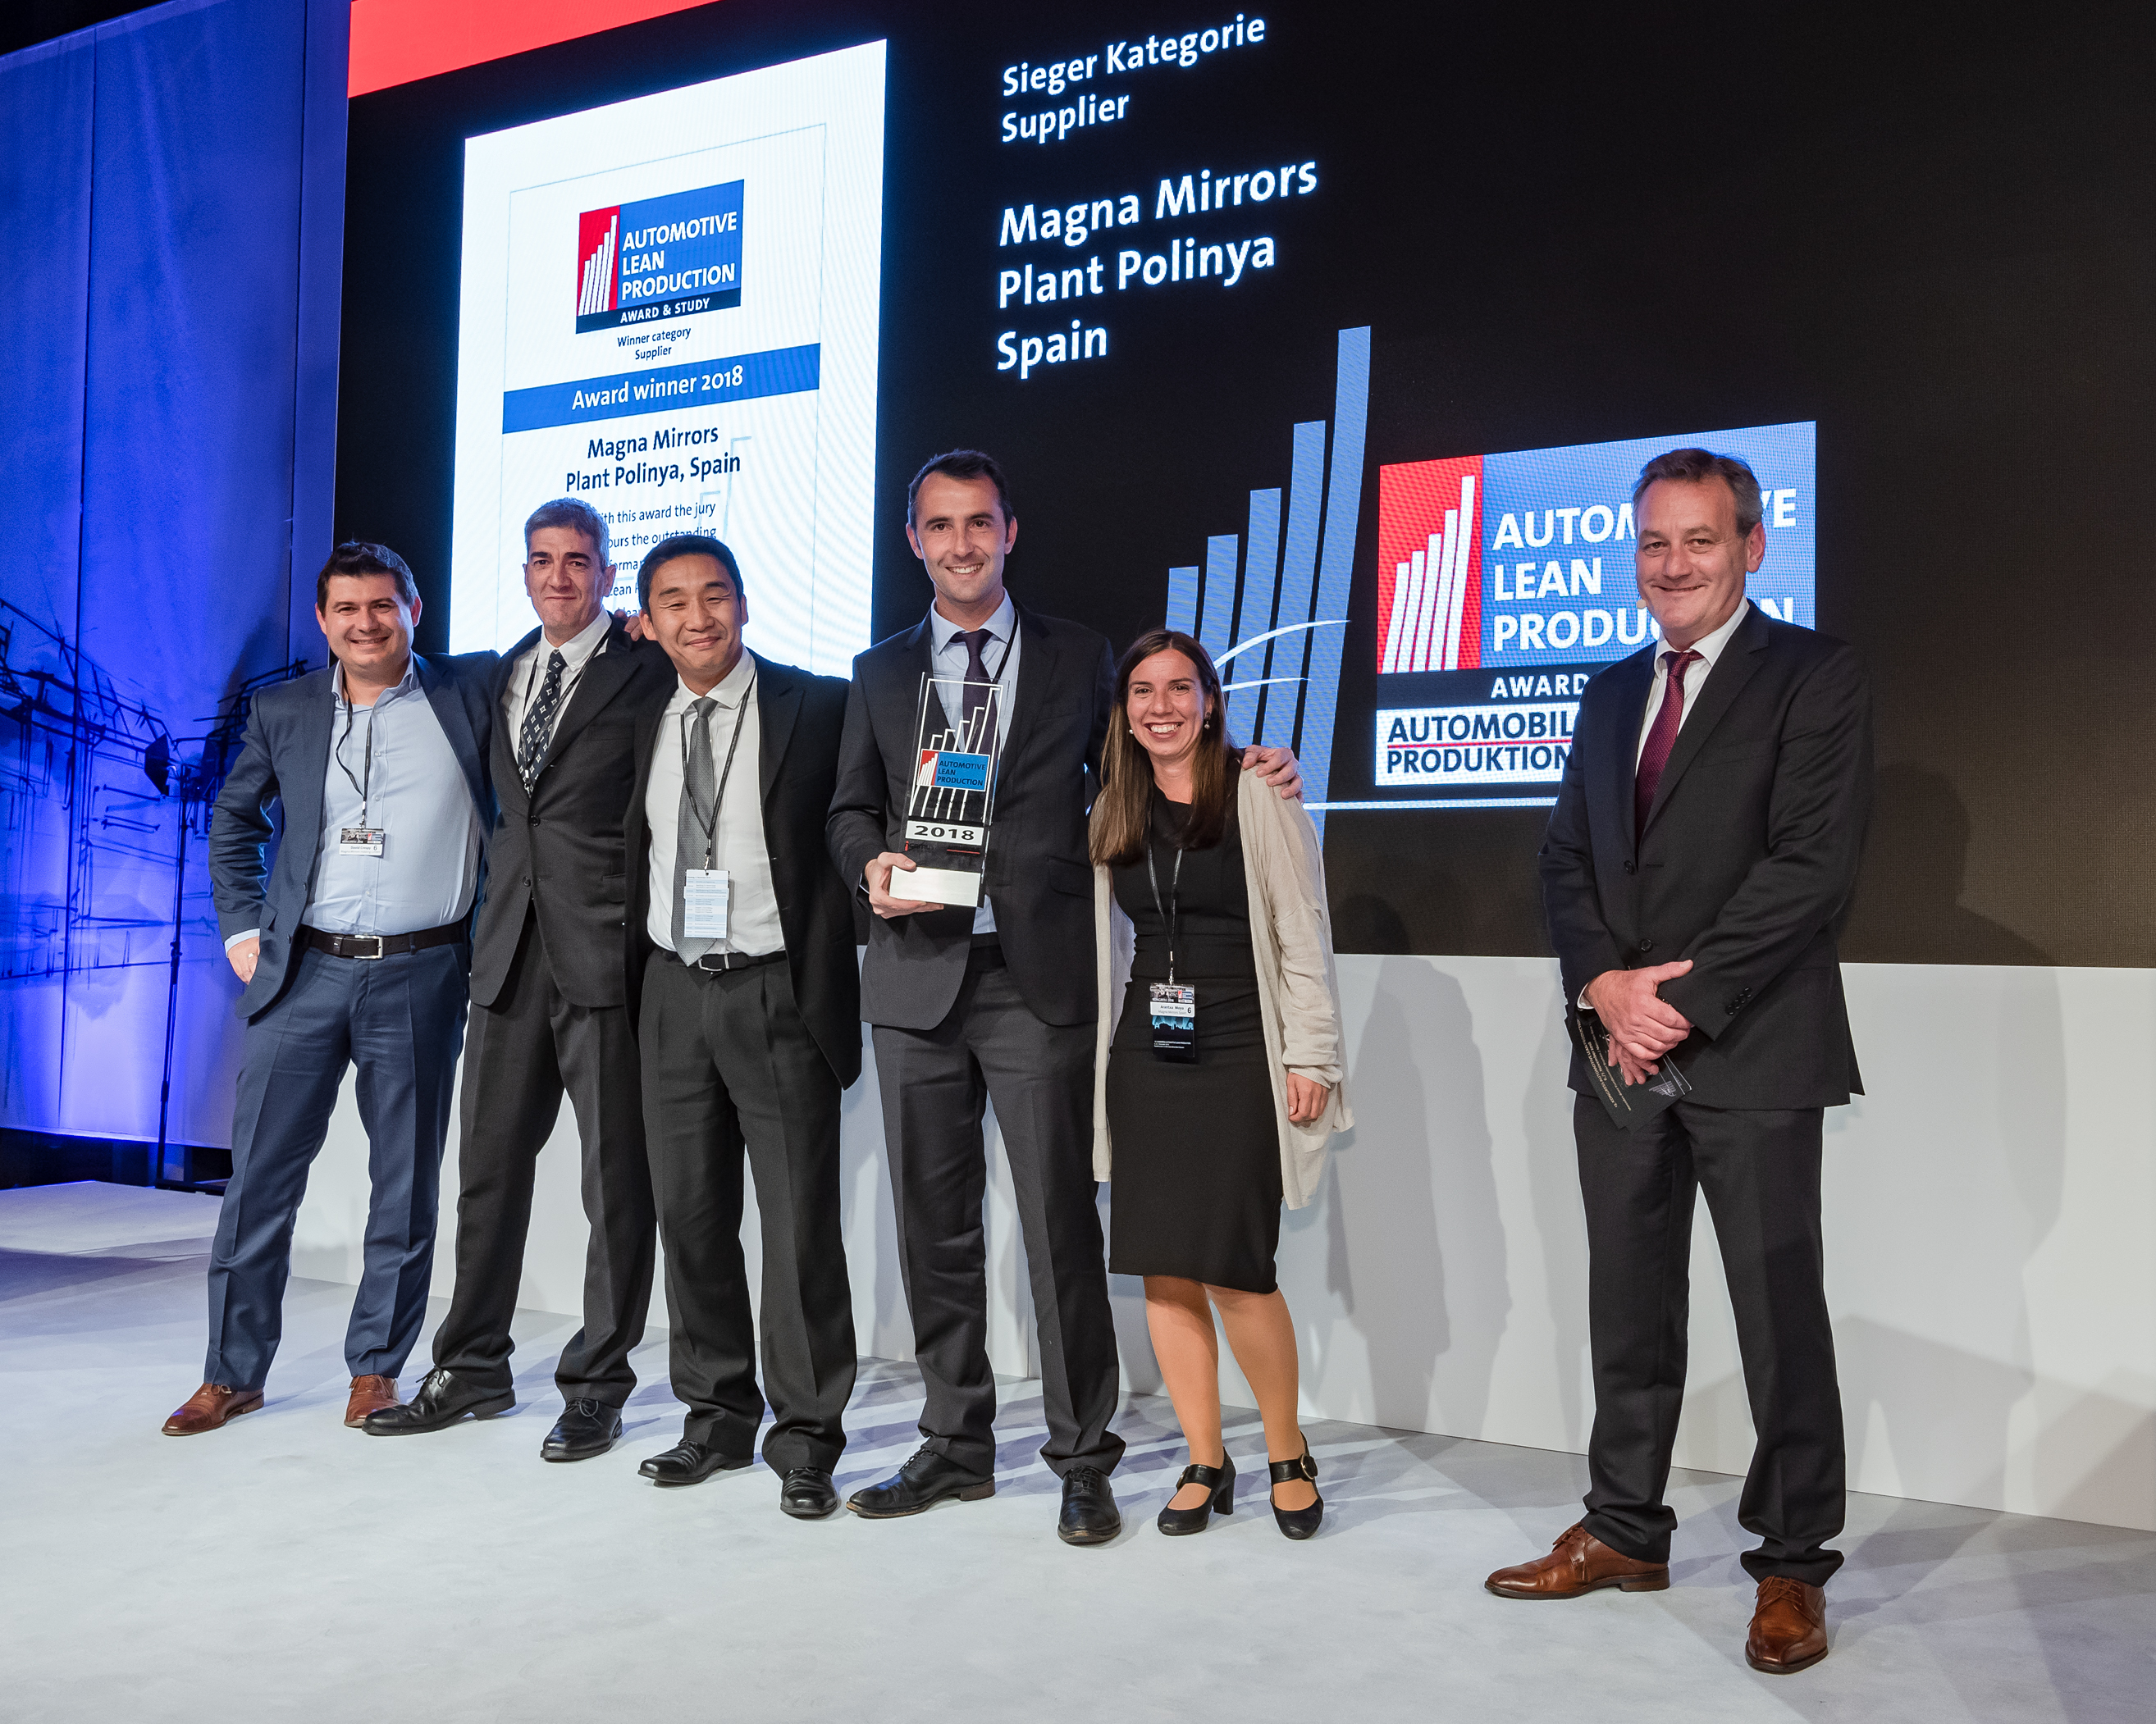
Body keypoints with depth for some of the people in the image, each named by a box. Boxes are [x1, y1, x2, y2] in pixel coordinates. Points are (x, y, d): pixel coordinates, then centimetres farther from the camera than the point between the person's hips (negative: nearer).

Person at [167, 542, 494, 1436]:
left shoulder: (475, 690, 2)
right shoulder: (282, 710, 9)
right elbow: (233, 819, 19)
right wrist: (241, 926, 11)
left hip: (421, 976, -1)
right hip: (303, 971, 2)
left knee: (406, 1183, 6)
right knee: (259, 1173, 4)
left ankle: (376, 1369, 21)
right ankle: (232, 1372, 18)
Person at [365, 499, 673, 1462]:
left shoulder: (650, 669, -3)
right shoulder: (503, 673, 17)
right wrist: (501, 903, 15)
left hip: (605, 947, -6)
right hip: (513, 947, 6)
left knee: (615, 1173, 1)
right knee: (488, 1160, 12)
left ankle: (596, 1385, 12)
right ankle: (474, 1370, 26)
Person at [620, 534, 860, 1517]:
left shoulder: (816, 708, -4)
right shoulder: (643, 724, 11)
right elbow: (634, 858, 18)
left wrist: (834, 972, -9)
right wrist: (631, 982, 11)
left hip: (777, 992, -5)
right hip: (673, 994, 5)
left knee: (800, 1222, -1)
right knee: (689, 1215, 11)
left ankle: (806, 1439, 11)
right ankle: (719, 1416, 26)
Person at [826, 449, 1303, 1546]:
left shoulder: (1078, 660, 8)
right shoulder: (879, 672, 14)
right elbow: (850, 808, 14)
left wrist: (1245, 773, -3)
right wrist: (872, 866, -8)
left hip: (1037, 978, -3)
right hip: (917, 975, 3)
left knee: (1060, 1224, -3)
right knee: (935, 1225, 11)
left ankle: (1082, 1461, 11)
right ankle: (956, 1444, 25)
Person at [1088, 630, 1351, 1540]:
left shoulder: (1258, 796, -2)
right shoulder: (1111, 812, 11)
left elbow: (1303, 935, -4)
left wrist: (1310, 1059, -9)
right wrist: (1093, 1058, 12)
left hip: (1238, 1056, -5)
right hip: (1144, 1056, 5)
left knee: (1235, 1271, -8)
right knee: (1164, 1270, 4)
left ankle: (1289, 1455, 14)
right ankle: (1205, 1465, 18)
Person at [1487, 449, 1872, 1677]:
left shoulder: (1816, 678, -3)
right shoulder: (1613, 695, 16)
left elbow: (1813, 863, -13)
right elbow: (1567, 861, 12)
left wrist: (1685, 999, -16)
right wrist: (1608, 986, -6)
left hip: (1753, 1054, -5)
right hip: (1621, 1051, 6)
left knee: (1781, 1314, 3)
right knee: (1630, 1304, 13)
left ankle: (1793, 1567, 17)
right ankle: (1626, 1531, 26)